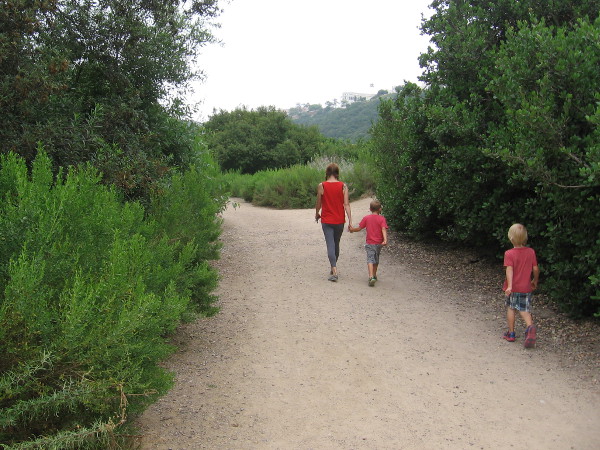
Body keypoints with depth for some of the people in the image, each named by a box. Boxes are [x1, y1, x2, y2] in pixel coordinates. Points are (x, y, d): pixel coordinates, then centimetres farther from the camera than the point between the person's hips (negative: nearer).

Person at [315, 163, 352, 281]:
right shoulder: (343, 186, -5)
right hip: (339, 220, 2)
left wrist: (317, 214, 19)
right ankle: (333, 269, 31)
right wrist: (350, 221, -7)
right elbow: (346, 205, -8)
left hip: (326, 221, -2)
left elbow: (318, 204, 0)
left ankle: (334, 271, -15)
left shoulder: (321, 186, -7)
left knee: (330, 245, -3)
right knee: (336, 244, 17)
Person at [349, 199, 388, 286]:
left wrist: (352, 229, 22)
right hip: (379, 243, 1)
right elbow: (383, 229, -17)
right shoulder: (382, 218, -4)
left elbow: (359, 228, 4)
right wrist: (385, 240, -26)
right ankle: (374, 275, 34)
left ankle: (371, 277, -28)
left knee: (370, 259, -9)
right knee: (376, 260, 19)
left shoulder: (366, 218, -1)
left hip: (370, 243, -1)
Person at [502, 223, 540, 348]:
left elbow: (509, 270, -22)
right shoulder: (531, 252, -2)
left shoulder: (509, 254, -13)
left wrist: (509, 286, -27)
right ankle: (530, 326, -18)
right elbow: (535, 269, 4)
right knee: (524, 310, 10)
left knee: (511, 308, 14)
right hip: (526, 287, 2)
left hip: (513, 287, -2)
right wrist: (535, 281, 20)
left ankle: (511, 333, 20)